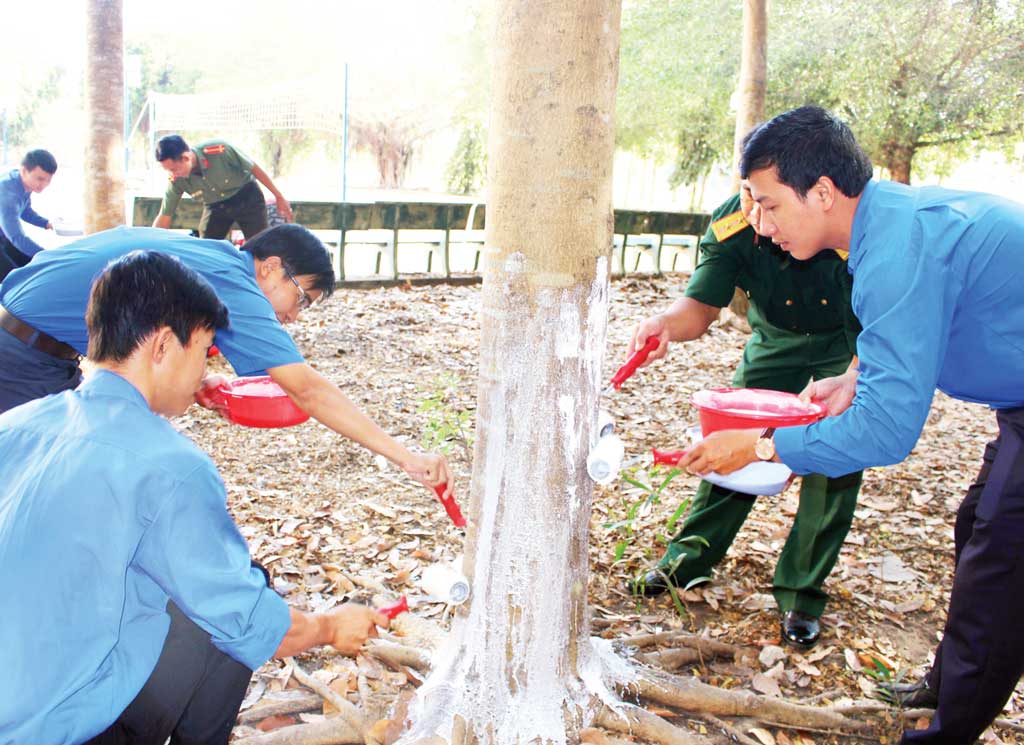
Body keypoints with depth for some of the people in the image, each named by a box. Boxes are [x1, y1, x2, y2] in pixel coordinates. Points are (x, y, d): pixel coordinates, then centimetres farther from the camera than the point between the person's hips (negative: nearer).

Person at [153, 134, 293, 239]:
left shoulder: (220, 150, -34)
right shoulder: (176, 180, -22)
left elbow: (254, 169, -19)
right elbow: (164, 217, -14)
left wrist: (279, 197, -12)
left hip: (247, 198, -3)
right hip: (215, 206, 3)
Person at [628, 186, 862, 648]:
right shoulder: (731, 226, -26)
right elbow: (700, 305, -23)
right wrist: (666, 324, -46)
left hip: (850, 342, -2)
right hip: (777, 338, 3)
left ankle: (801, 594, 6)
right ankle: (687, 561, 13)